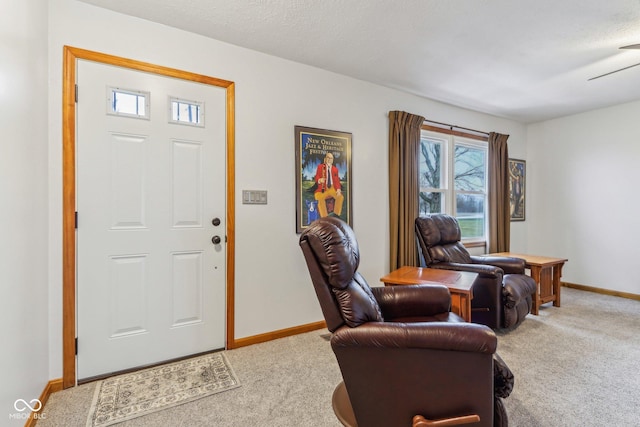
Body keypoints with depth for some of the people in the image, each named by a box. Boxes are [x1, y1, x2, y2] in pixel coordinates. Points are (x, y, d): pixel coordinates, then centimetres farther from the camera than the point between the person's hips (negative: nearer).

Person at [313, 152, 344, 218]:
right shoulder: (320, 166, 7)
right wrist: (320, 180, -26)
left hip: (333, 188, 3)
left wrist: (338, 189, -10)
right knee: (320, 198, -31)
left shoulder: (335, 168, 13)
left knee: (341, 197, -21)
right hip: (323, 188, -2)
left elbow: (337, 180, 8)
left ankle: (336, 216, -10)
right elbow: (316, 178, -1)